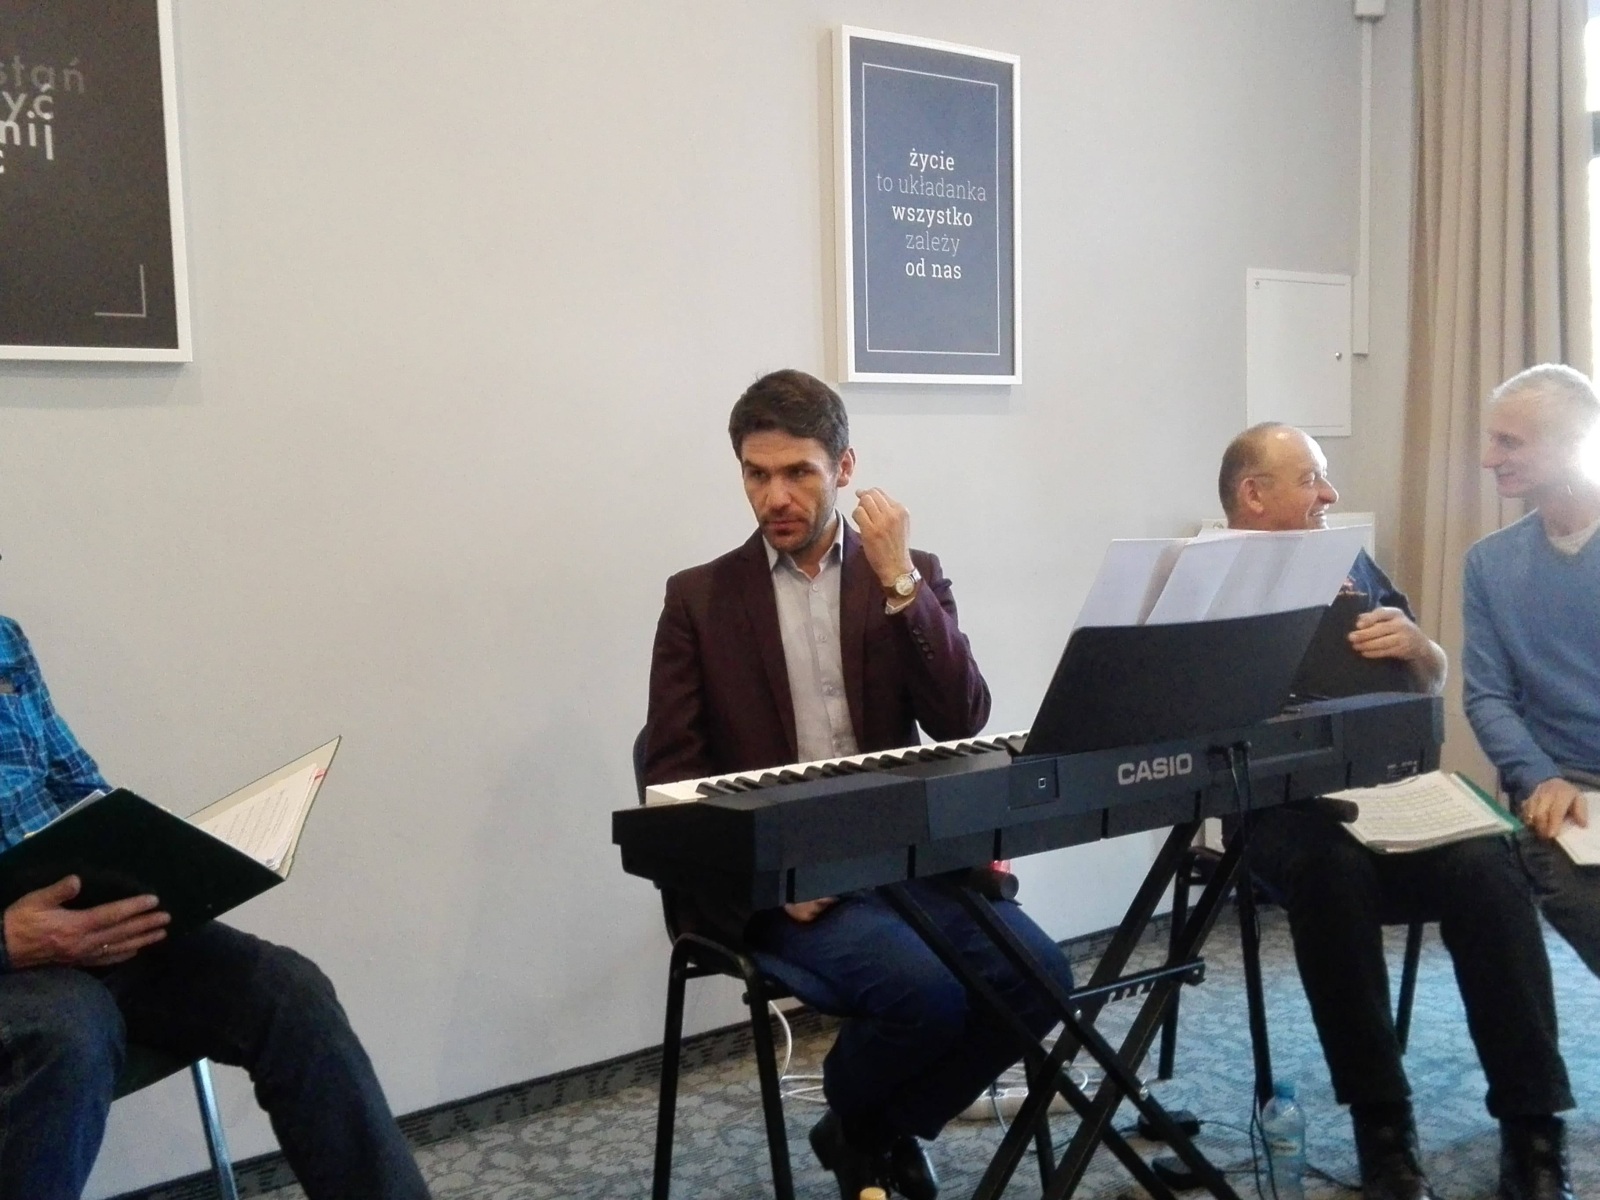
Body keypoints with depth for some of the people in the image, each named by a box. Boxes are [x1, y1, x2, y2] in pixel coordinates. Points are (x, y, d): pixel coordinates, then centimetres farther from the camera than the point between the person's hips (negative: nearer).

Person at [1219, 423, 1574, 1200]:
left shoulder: (1350, 564, 20)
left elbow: (1432, 684, 21)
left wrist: (1413, 645, -4)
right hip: (1279, 804, -4)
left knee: (1486, 867, -25)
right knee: (1332, 869, -35)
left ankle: (1533, 1129, -16)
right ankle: (1382, 1129, -21)